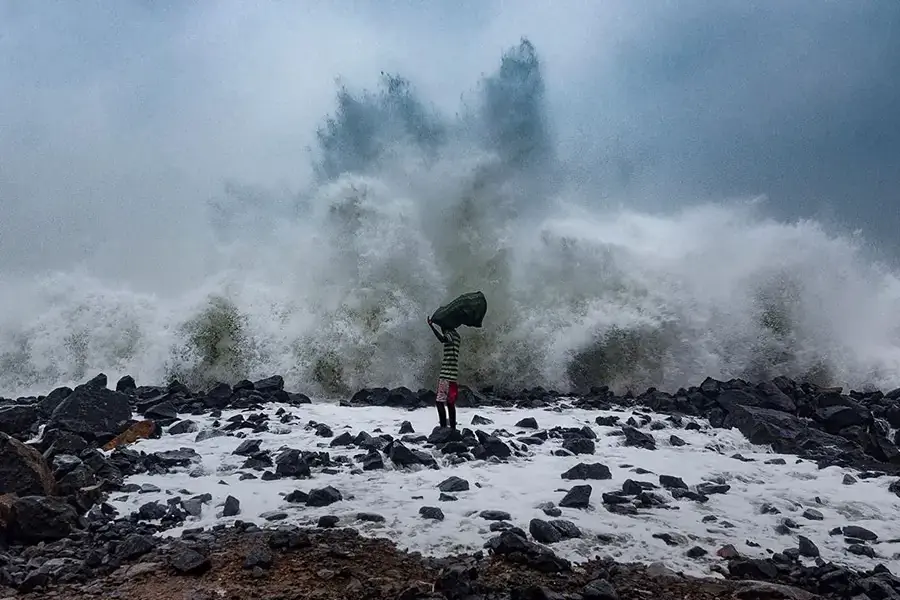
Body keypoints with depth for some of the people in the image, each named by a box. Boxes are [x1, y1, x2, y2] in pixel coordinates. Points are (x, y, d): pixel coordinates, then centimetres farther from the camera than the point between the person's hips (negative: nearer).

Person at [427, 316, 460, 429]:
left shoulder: (450, 334, -9)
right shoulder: (455, 335, 19)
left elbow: (442, 339, -32)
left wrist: (431, 326, -32)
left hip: (446, 374, -10)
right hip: (452, 375, 10)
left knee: (440, 401, -12)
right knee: (450, 403, 11)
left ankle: (443, 427, -18)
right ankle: (453, 428, 14)